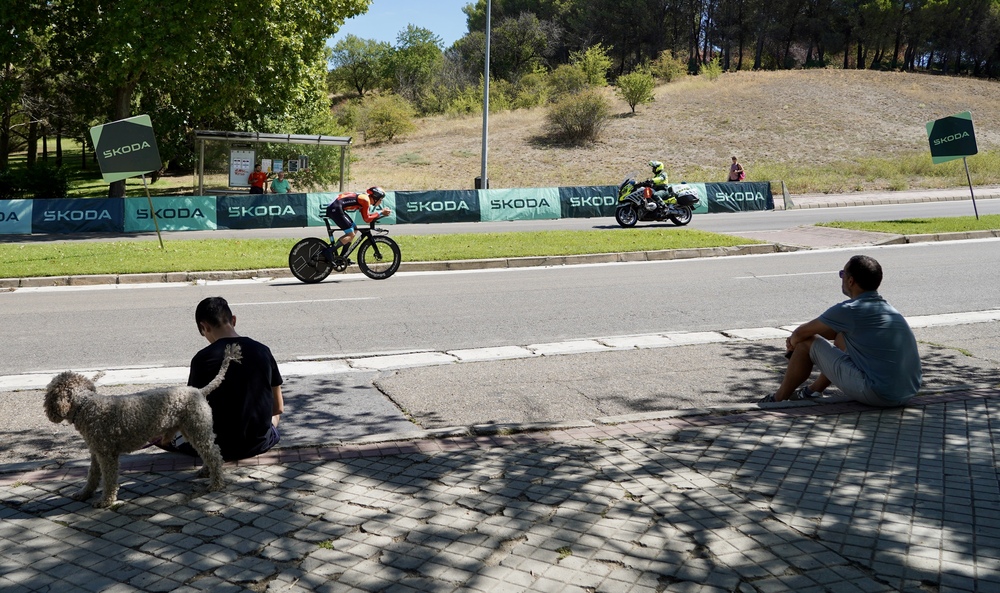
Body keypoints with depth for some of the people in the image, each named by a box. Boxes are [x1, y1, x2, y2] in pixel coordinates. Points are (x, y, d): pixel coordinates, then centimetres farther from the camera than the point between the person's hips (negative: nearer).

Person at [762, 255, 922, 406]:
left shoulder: (849, 310, -12)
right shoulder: (887, 308, 14)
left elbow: (800, 333, -3)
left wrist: (794, 343, 21)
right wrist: (796, 339, 20)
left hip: (878, 396, -9)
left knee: (807, 343, 3)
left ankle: (778, 399, 20)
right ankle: (814, 390, 40)